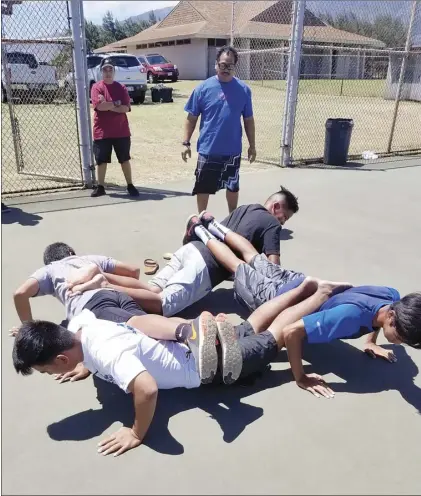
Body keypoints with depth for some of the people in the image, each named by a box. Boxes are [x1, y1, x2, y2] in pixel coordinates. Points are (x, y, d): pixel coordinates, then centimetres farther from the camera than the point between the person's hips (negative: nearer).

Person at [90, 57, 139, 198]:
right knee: (101, 160, 7)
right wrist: (117, 103, -10)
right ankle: (100, 187, 19)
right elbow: (100, 106, -17)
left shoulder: (121, 88, 3)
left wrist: (108, 105, -13)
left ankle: (130, 186, 17)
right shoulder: (96, 87, -1)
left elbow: (126, 108, -8)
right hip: (102, 132, -1)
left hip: (121, 131, 1)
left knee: (125, 159, 8)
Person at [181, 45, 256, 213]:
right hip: (207, 150, -1)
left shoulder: (243, 89, -1)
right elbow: (191, 118, 0)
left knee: (233, 187, 16)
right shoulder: (203, 88, -4)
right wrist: (186, 143, -5)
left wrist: (252, 146, 7)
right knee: (203, 187, 8)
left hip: (233, 151, 2)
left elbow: (248, 120, 6)